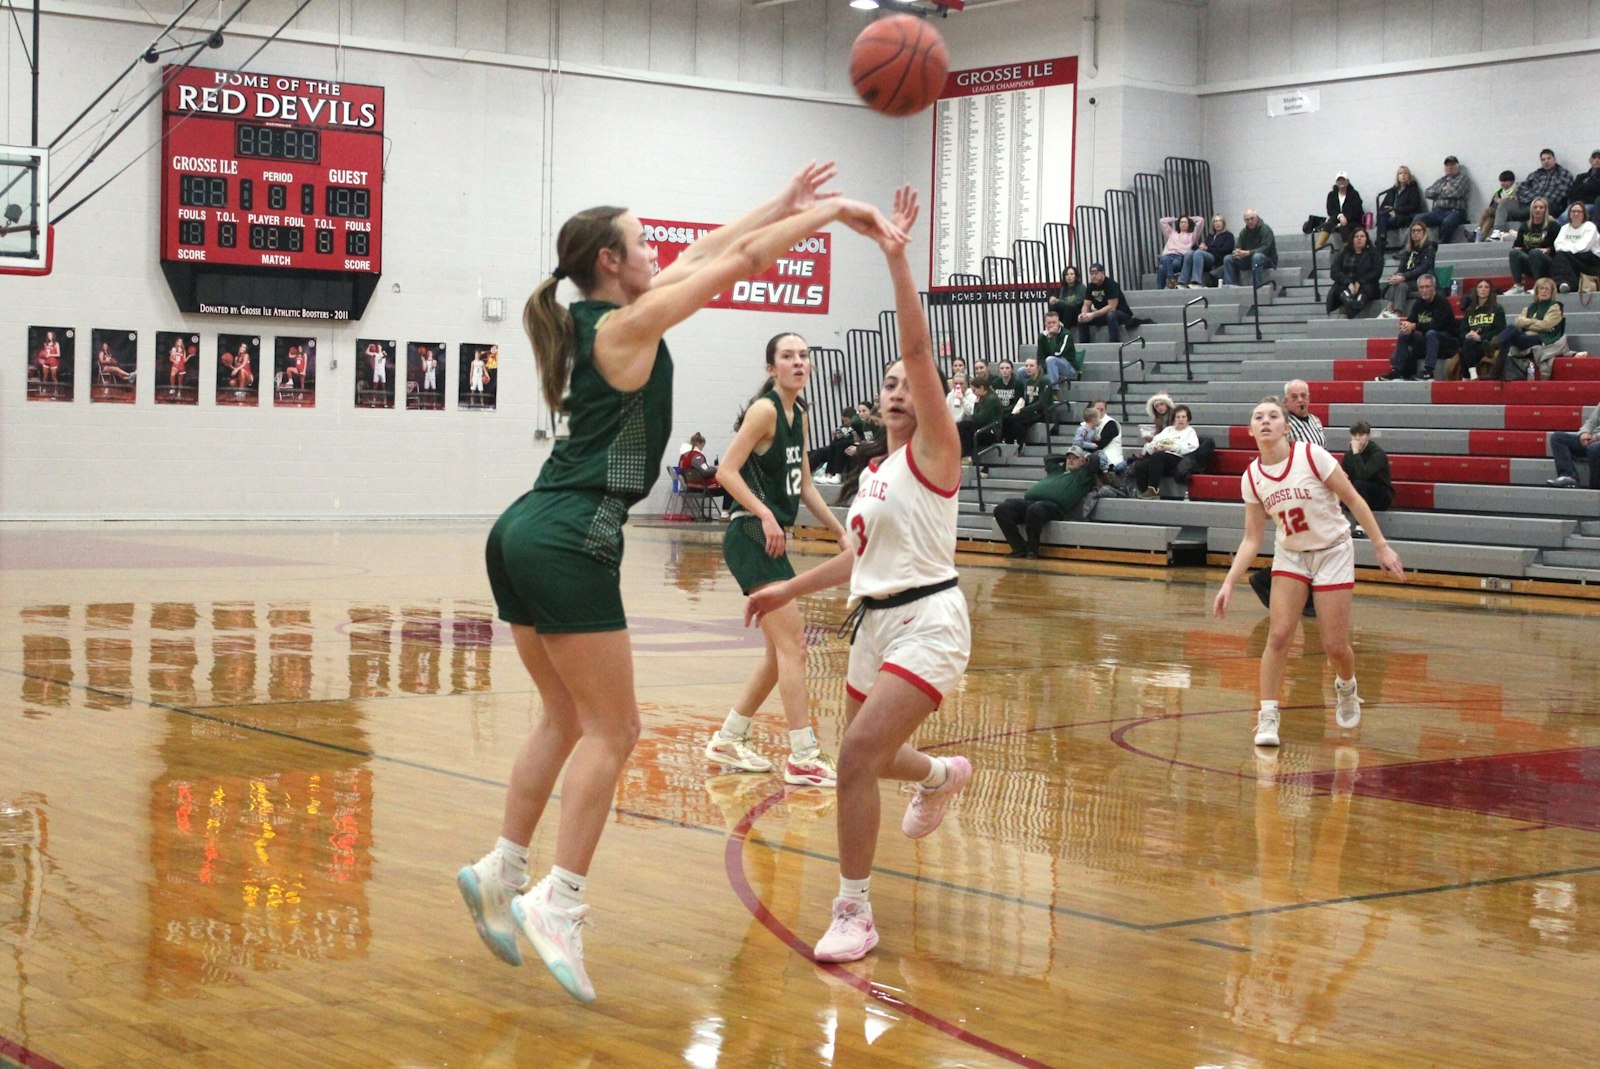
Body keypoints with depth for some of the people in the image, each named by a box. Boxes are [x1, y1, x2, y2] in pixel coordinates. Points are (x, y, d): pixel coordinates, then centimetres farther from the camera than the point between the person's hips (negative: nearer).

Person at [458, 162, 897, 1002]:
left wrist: (783, 204, 29)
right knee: (612, 729, -2)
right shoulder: (628, 325, -8)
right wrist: (831, 212, 2)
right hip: (569, 544, -9)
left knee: (567, 719, 17)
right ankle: (557, 902, -5)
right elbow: (741, 261, -7)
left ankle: (501, 870, 16)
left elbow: (707, 253, 24)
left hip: (524, 533, 9)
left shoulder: (594, 320, 15)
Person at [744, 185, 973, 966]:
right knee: (864, 755, 21)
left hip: (926, 622, -9)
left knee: (858, 753, -22)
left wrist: (896, 259, -24)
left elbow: (919, 347, -19)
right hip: (876, 621, 9)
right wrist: (791, 588, 25)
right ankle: (943, 776, 55)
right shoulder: (874, 473, 15)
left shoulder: (933, 449, -7)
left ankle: (854, 912, -12)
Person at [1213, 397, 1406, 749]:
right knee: (1278, 636, -13)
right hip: (1290, 556, 3)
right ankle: (1267, 716, -3)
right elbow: (1251, 539, -2)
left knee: (1335, 646, -2)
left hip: (1333, 552, -3)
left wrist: (1381, 546, -12)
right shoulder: (1251, 478, -7)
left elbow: (1354, 500, -11)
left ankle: (1346, 688, 32)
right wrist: (1228, 583, -11)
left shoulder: (1311, 456, -19)